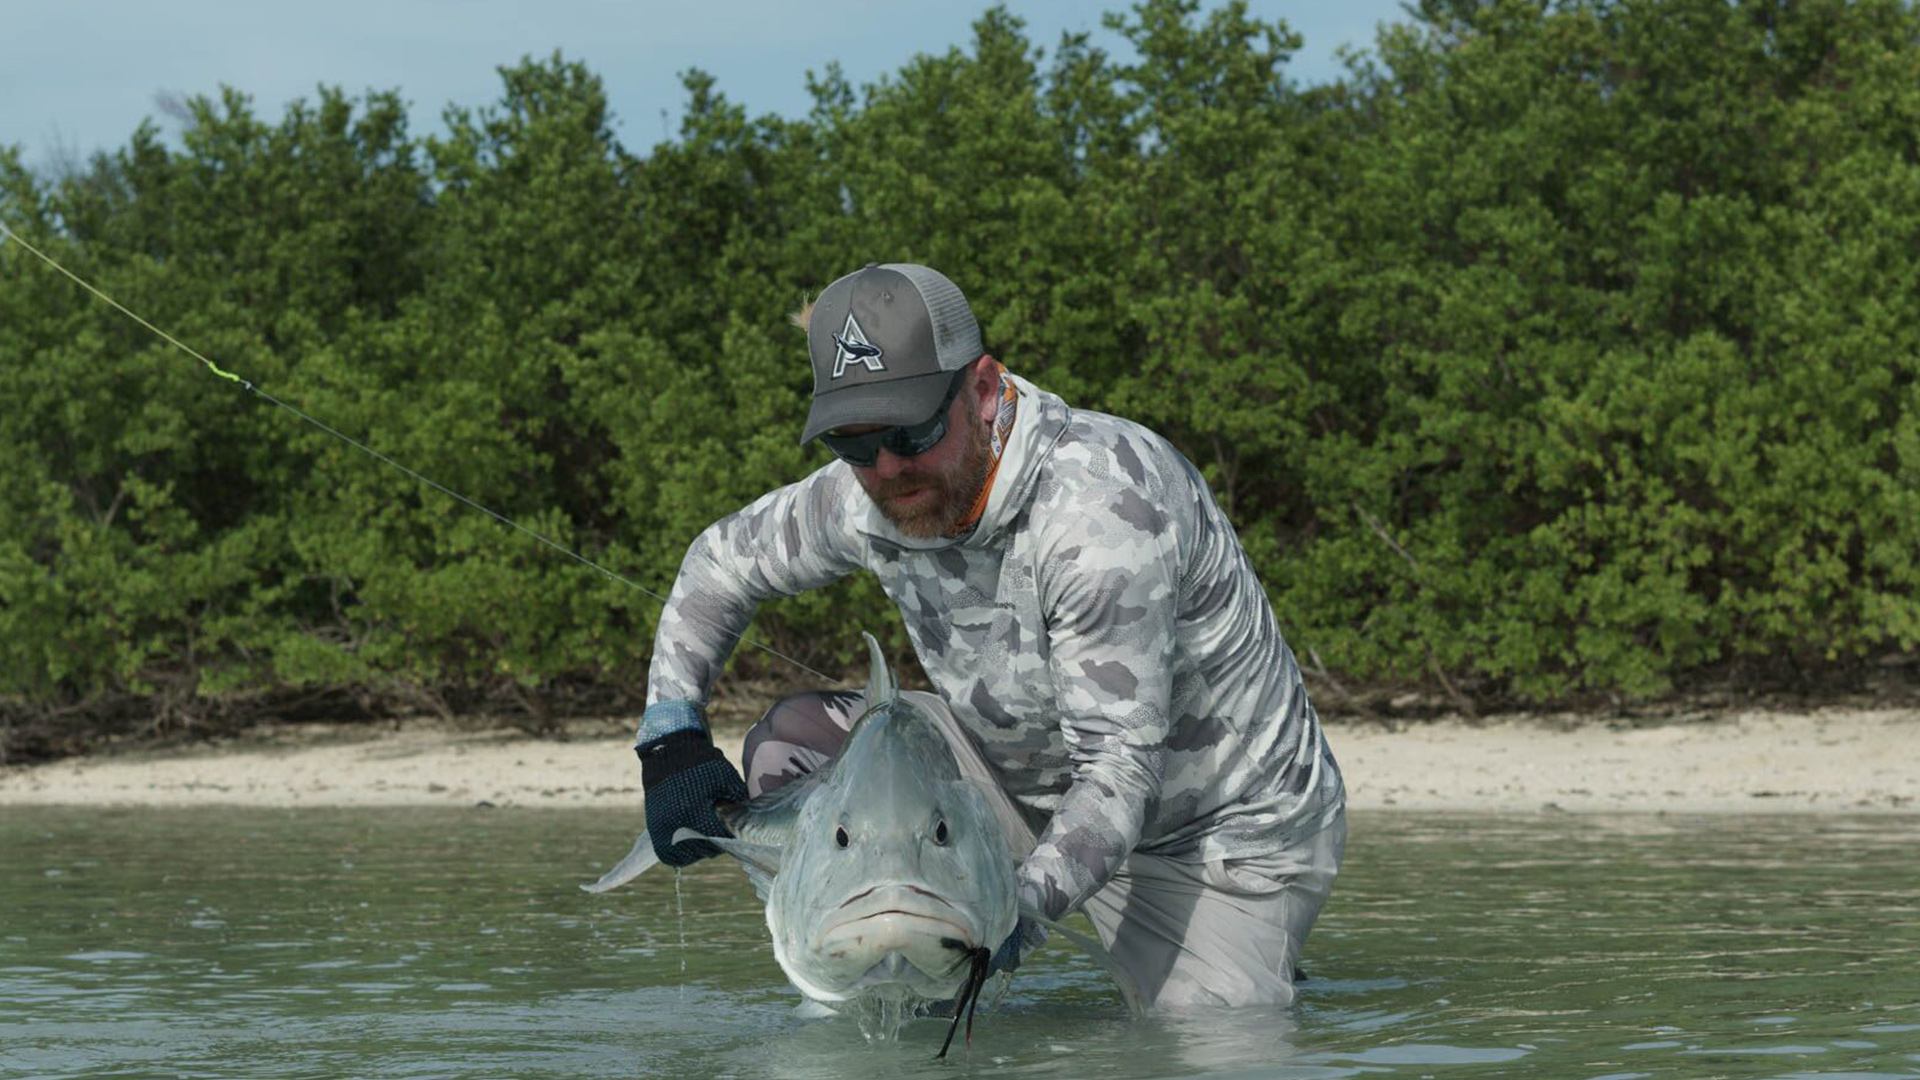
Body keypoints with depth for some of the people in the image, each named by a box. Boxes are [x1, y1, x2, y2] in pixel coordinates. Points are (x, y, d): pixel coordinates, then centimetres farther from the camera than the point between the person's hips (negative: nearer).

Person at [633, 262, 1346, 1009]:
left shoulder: (1102, 506, -34)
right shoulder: (868, 496, -12)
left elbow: (1119, 769, -35)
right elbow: (723, 559, 8)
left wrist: (1019, 906, -49)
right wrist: (670, 736, -6)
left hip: (1227, 834, -6)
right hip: (1027, 788, 6)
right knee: (790, 744, -6)